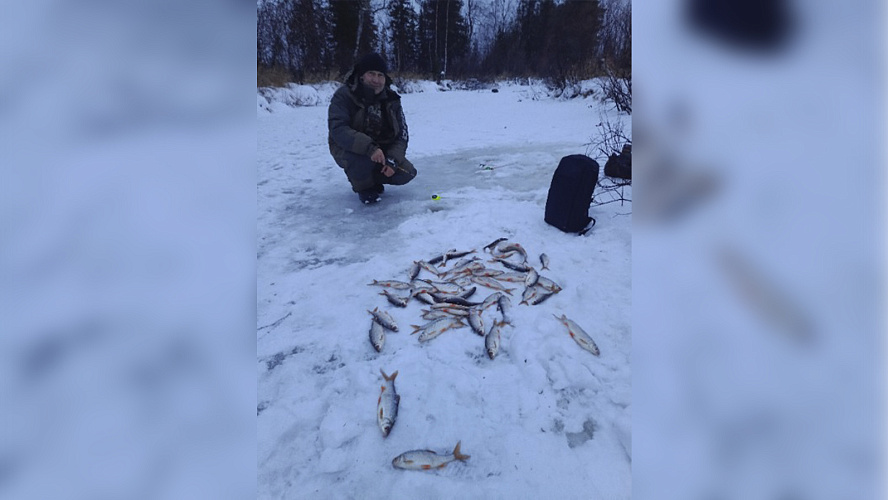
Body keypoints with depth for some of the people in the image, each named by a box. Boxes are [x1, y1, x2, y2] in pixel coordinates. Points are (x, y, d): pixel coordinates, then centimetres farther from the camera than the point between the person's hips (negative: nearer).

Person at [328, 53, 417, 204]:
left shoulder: (391, 99, -4)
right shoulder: (344, 95, -19)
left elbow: (401, 135, -5)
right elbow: (338, 129, -31)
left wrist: (393, 160, -23)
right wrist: (368, 147, -46)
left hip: (382, 150, 5)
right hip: (349, 149, -4)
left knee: (406, 173, -13)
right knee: (363, 157, -38)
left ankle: (373, 178, 16)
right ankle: (363, 186, -4)